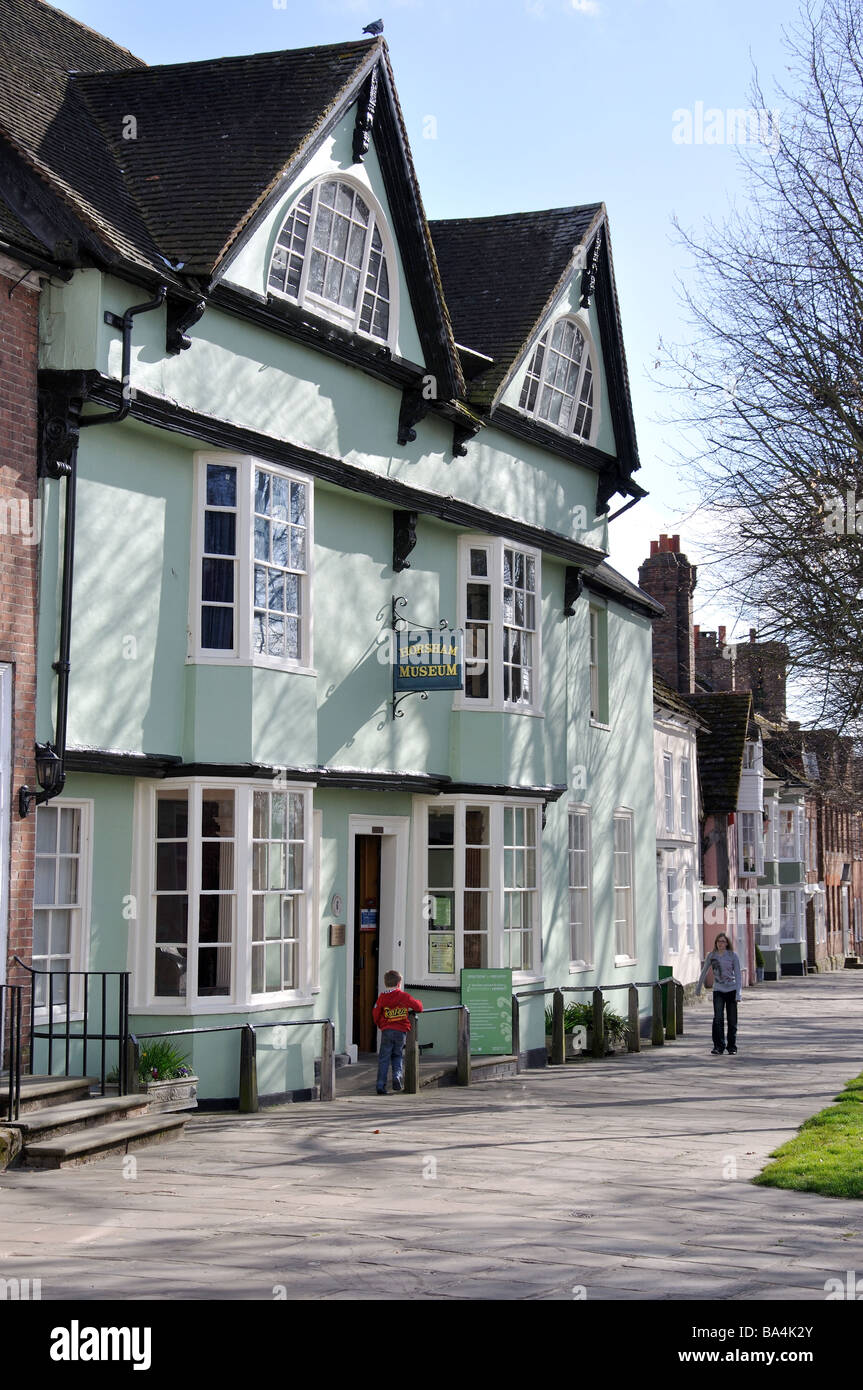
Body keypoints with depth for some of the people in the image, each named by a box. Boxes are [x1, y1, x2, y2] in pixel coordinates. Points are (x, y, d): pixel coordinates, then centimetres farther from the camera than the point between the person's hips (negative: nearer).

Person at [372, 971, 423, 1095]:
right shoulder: (403, 996, -1)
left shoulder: (382, 997, 0)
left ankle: (381, 1086, -1)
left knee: (384, 1058, 4)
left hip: (386, 1031, 0)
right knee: (398, 1055, 17)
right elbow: (417, 1007, 2)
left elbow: (376, 1014, 3)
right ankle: (397, 1075, -7)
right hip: (401, 1031, 0)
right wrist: (418, 1003, 26)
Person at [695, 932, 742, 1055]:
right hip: (718, 991, 1)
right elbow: (704, 972, 14)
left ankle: (732, 1047, 16)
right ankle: (718, 1047, -6)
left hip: (731, 990, -1)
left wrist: (738, 994, -10)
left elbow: (738, 975, -2)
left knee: (732, 1021, 4)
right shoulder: (711, 955, 3)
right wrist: (698, 989, 21)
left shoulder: (733, 955, -2)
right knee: (718, 1019, -11)